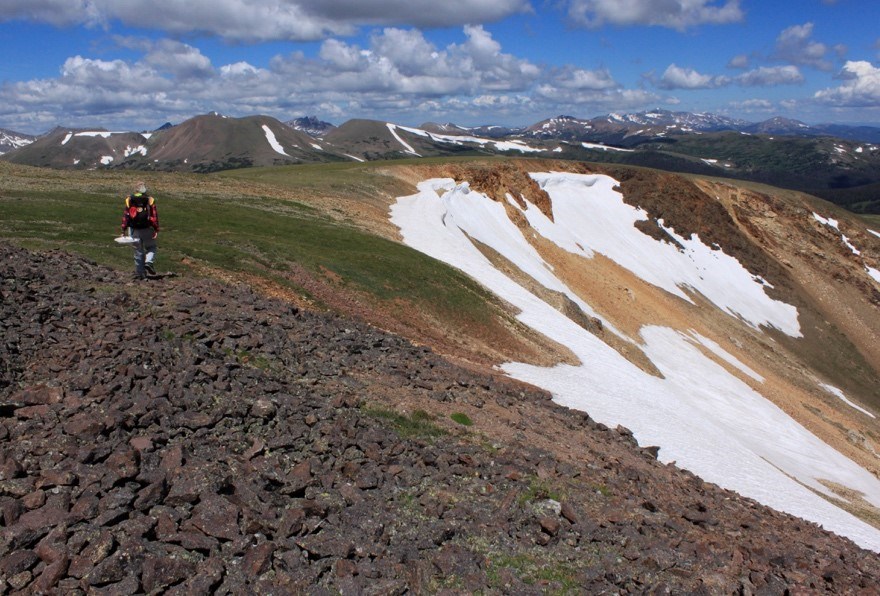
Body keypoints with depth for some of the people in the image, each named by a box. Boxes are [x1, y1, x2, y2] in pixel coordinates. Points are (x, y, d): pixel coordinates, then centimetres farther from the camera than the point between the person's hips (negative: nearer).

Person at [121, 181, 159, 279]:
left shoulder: (129, 199, 4)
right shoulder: (150, 200, -2)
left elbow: (125, 215, 0)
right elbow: (154, 216, -8)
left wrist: (124, 230, 0)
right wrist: (156, 230, -8)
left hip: (134, 230, 2)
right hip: (147, 229, -2)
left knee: (138, 251, 11)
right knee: (151, 248, 15)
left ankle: (139, 273, 12)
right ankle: (148, 262, -12)